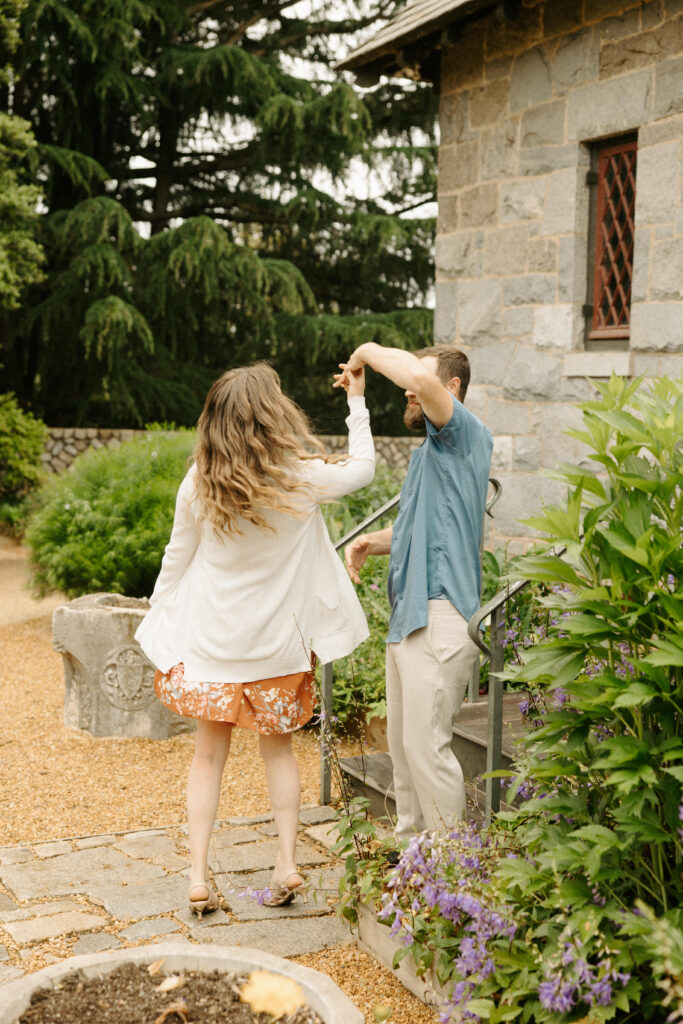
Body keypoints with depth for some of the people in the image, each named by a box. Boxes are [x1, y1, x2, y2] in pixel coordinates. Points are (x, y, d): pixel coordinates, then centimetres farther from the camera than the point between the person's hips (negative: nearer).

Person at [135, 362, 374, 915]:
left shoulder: (199, 484, -9)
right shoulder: (300, 478, -14)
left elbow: (177, 558, 0)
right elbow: (363, 467, 5)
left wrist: (158, 623, 13)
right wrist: (357, 402, 13)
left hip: (210, 641, 1)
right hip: (277, 642, -1)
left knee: (209, 754, 10)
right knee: (279, 748, 16)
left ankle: (198, 877, 10)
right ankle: (287, 863, 17)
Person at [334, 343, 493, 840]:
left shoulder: (468, 435, -8)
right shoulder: (429, 450, 21)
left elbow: (422, 376, -28)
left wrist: (369, 351, -10)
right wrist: (372, 542, 10)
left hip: (441, 616, -10)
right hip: (407, 615, 10)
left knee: (426, 744, -8)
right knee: (402, 742, 15)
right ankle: (410, 839, 27)